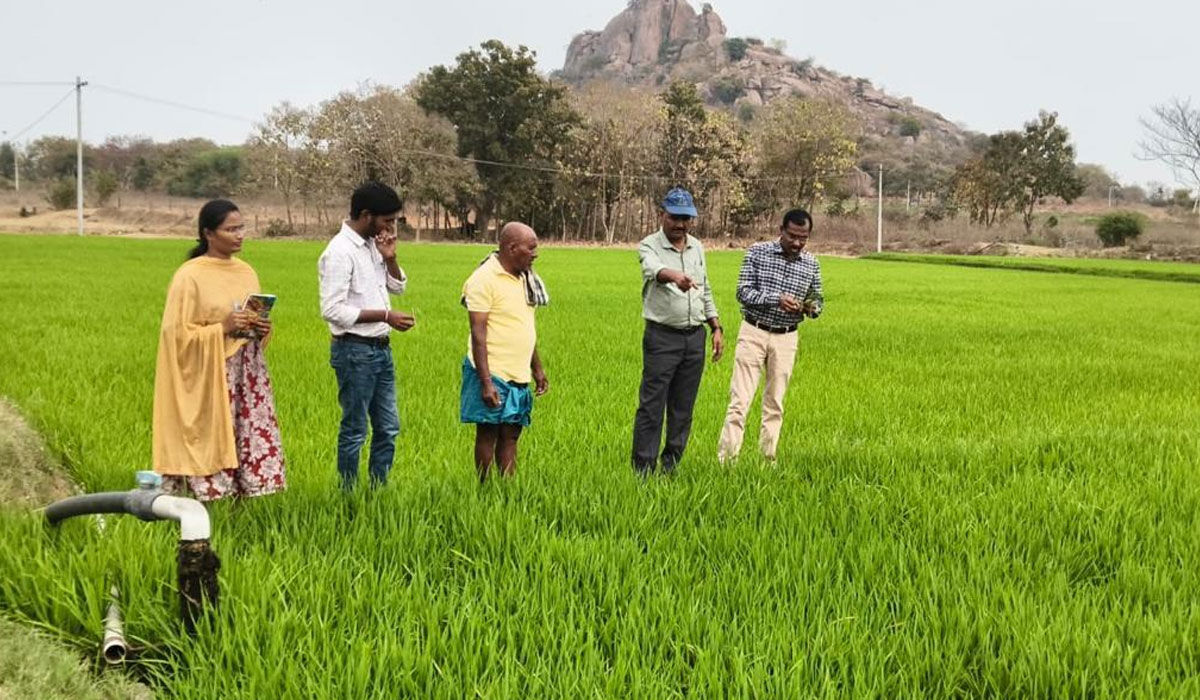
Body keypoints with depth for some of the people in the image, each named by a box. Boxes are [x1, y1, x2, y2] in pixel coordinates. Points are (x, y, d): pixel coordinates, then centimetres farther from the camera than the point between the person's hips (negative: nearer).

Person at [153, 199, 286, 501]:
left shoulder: (246, 272, 12)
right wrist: (222, 327, -18)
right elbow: (177, 335, -9)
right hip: (209, 375, -6)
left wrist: (261, 329, 0)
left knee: (251, 440, 2)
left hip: (248, 373, 6)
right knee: (211, 443, -6)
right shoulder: (189, 276, -7)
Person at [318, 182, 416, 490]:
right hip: (354, 351, -9)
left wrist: (390, 258, 1)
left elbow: (397, 287, 20)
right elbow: (332, 310, -22)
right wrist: (385, 316, -21)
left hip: (380, 349, 9)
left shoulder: (372, 245, 9)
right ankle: (348, 495, 11)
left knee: (388, 427, 13)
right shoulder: (340, 252, -17)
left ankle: (378, 489, 23)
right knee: (354, 431, 0)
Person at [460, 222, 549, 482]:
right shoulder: (484, 280, -13)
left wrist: (537, 368, 20)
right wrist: (486, 382, -21)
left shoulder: (523, 278, 12)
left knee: (511, 435, 8)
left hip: (518, 374, 7)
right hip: (492, 374, -7)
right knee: (488, 434, 1)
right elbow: (478, 335, -16)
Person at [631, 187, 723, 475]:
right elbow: (654, 269, -32)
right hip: (662, 336, -6)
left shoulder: (697, 247, 12)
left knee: (683, 409, 9)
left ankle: (670, 468, 18)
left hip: (695, 336, 6)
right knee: (651, 406, -7)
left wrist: (716, 328, 14)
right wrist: (674, 275, -53)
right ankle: (643, 471, -3)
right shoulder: (649, 246, -7)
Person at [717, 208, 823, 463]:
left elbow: (818, 299, 14)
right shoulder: (757, 252, -6)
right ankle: (726, 458, -5)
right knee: (740, 400, -6)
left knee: (775, 403, 9)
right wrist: (776, 299, -25)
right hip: (754, 333, -3)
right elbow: (743, 292, -10)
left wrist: (812, 308, -11)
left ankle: (768, 458, 18)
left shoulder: (811, 264, 4)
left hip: (786, 339, 3)